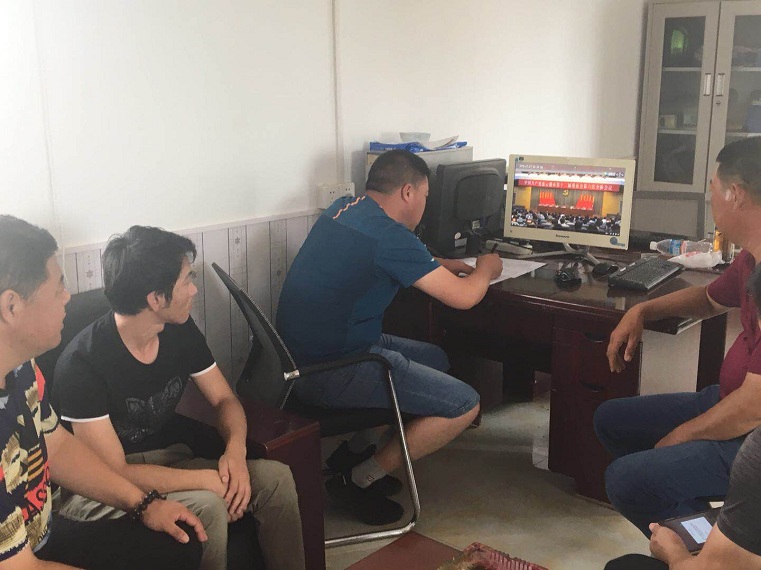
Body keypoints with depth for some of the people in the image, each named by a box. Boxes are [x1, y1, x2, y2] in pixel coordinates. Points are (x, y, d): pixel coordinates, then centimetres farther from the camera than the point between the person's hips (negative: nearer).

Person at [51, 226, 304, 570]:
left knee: (276, 478, -13)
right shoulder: (83, 362, -26)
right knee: (206, 507, -32)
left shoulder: (180, 330, -6)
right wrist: (210, 480, -26)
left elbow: (224, 399, 4)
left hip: (164, 456, 6)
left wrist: (235, 450, -18)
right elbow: (113, 473, -25)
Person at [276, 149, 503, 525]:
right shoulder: (388, 235, -19)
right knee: (464, 405, -7)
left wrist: (439, 265, 20)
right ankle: (359, 481, 3)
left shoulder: (343, 209, 9)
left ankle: (355, 451, 22)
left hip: (303, 353, 10)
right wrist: (485, 269, 8)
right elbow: (462, 297, -13)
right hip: (330, 373, -10)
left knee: (437, 360, 23)